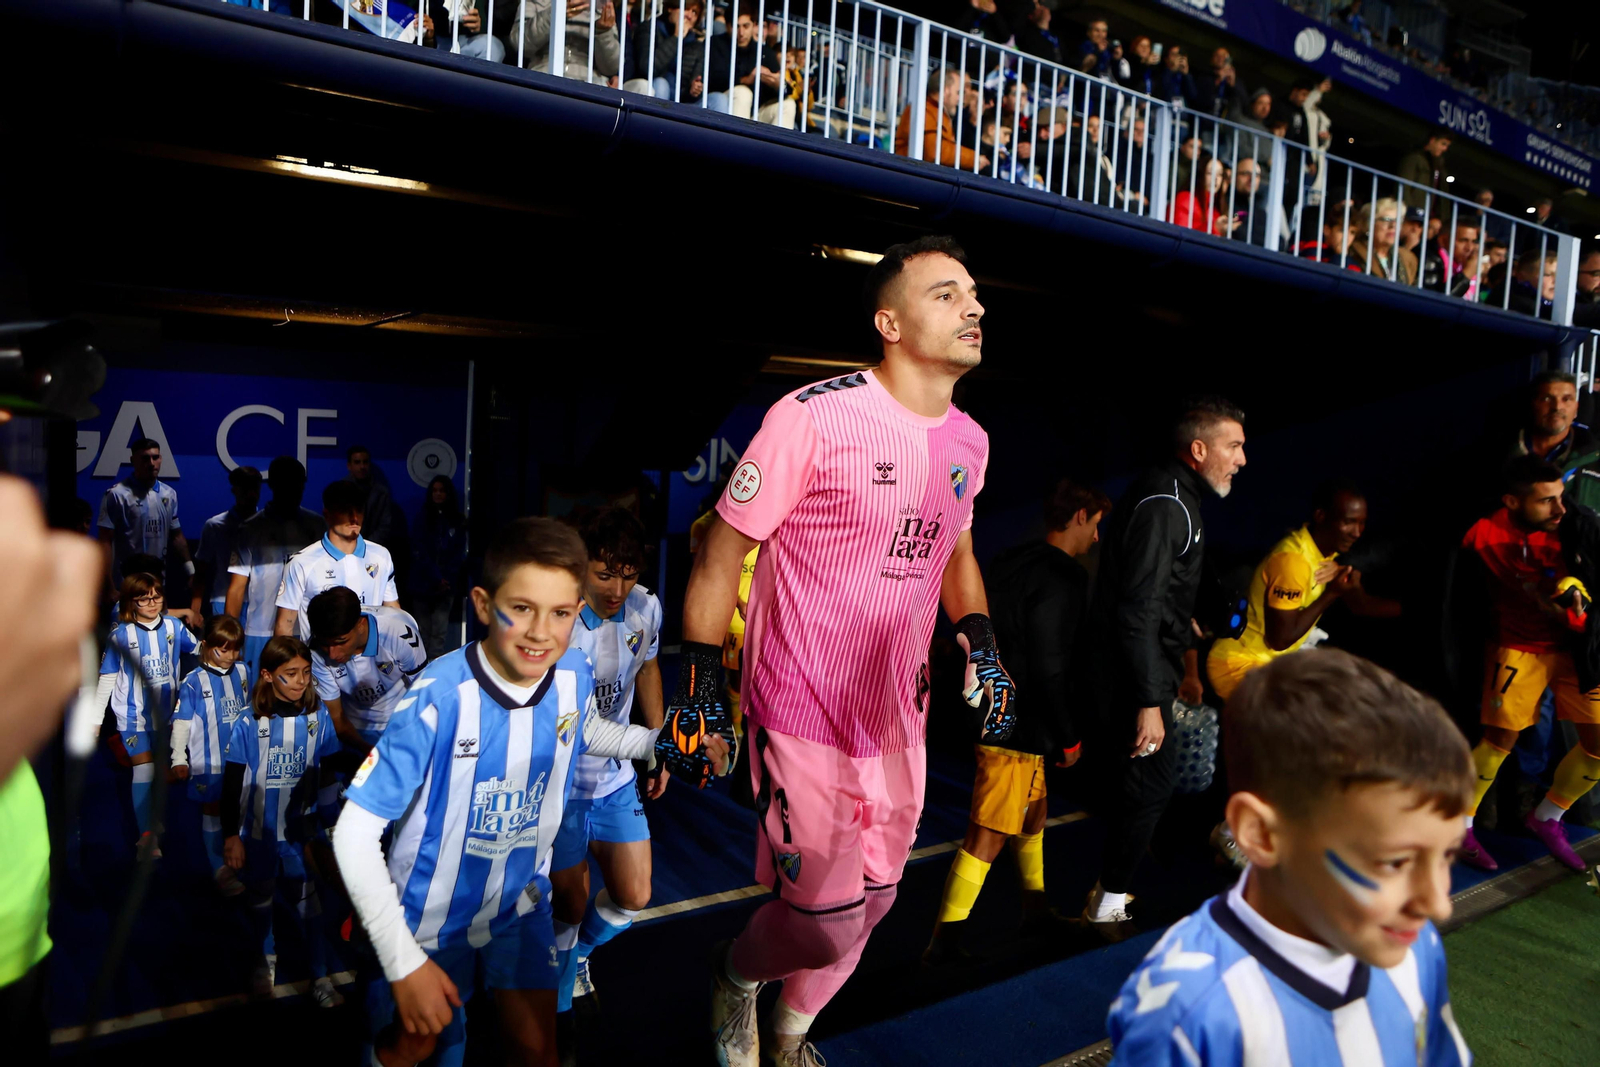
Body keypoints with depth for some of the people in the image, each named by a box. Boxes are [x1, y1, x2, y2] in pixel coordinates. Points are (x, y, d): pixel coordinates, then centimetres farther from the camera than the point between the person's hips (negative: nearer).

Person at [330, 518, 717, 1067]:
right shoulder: (441, 697, -33)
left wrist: (663, 741, -3)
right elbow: (354, 832, -27)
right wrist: (404, 963, -26)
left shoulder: (574, 675, -17)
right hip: (433, 913, -4)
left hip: (522, 899, 4)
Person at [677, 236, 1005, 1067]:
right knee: (828, 923, -3)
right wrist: (698, 680, -11)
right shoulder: (815, 415, -18)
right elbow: (724, 548, -11)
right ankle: (736, 973, 34)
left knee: (872, 900, 18)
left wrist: (979, 639, 5)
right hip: (805, 714, -7)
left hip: (898, 716, 7)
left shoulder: (969, 442, 5)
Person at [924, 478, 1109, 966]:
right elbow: (1048, 667, -22)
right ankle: (944, 942, 1)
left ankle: (1037, 909, 39)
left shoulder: (1011, 562, 11)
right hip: (1019, 726, -10)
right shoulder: (1061, 577, -18)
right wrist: (1069, 739, -11)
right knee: (988, 835, -4)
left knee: (1034, 811, 24)